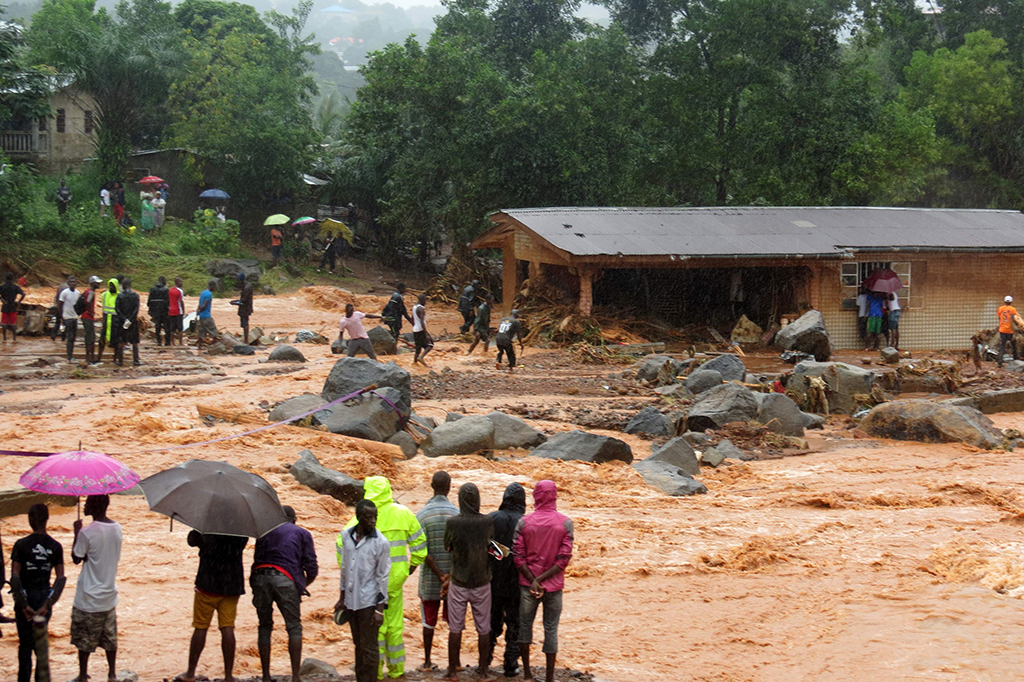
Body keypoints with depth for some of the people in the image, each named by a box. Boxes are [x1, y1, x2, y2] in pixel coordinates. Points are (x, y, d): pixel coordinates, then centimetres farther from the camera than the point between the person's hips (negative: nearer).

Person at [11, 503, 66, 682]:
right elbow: (61, 578, -6)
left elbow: (14, 577, -15)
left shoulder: (21, 545, -12)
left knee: (25, 643, 7)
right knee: (41, 642, 17)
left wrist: (23, 604, -12)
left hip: (25, 598, -3)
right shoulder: (55, 547, -3)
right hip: (44, 597, 3)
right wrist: (48, 604, -6)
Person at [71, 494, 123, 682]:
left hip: (89, 598, -6)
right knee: (110, 637, 15)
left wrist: (77, 533, 1)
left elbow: (76, 558, -8)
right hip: (109, 594, 6)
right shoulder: (117, 528, -1)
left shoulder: (87, 533, -21)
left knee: (84, 639, 7)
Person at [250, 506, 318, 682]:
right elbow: (312, 568, 11)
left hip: (259, 576, 2)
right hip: (285, 579, -2)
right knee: (294, 627, 5)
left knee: (264, 627, 13)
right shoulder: (302, 534, 19)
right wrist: (303, 585, 30)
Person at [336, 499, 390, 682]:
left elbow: (383, 577, -8)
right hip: (351, 601, 5)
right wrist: (342, 599, 16)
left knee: (369, 648, -2)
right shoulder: (347, 536, 3)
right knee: (358, 646, 14)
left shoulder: (380, 542, -10)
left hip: (369, 602, -5)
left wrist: (380, 609, -11)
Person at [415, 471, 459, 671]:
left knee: (429, 620, 11)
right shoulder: (458, 513, -7)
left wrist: (440, 576, -12)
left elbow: (423, 551, -14)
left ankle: (427, 661, 17)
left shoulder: (421, 515, -9)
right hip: (456, 576, 0)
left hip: (430, 578, 0)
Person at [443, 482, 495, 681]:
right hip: (482, 583, 1)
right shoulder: (488, 522, -10)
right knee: (483, 628, 10)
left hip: (458, 583, -1)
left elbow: (447, 546, 2)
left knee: (455, 628, 8)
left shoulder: (452, 523, -13)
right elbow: (491, 545, 3)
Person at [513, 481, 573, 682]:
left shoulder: (524, 522, -5)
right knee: (551, 629, 7)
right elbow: (564, 558, -12)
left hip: (527, 583, 0)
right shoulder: (565, 523, -6)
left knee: (525, 624, 15)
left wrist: (533, 580, -10)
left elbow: (518, 556, -9)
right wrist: (542, 579, -12)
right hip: (554, 585, 0)